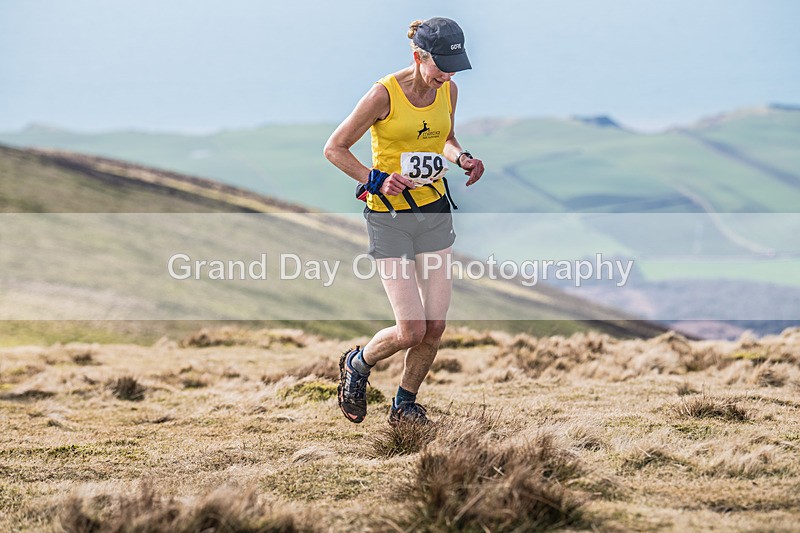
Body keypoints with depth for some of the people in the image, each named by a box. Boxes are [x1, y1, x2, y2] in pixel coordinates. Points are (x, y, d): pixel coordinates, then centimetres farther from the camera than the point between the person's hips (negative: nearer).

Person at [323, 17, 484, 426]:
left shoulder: (448, 90, 1)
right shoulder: (384, 94, -17)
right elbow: (334, 148, -9)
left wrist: (462, 159, -1)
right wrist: (375, 181, -22)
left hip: (434, 211, 5)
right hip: (389, 217, -5)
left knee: (436, 326, 0)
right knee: (411, 330, -11)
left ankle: (404, 406, 21)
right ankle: (356, 366, 20)